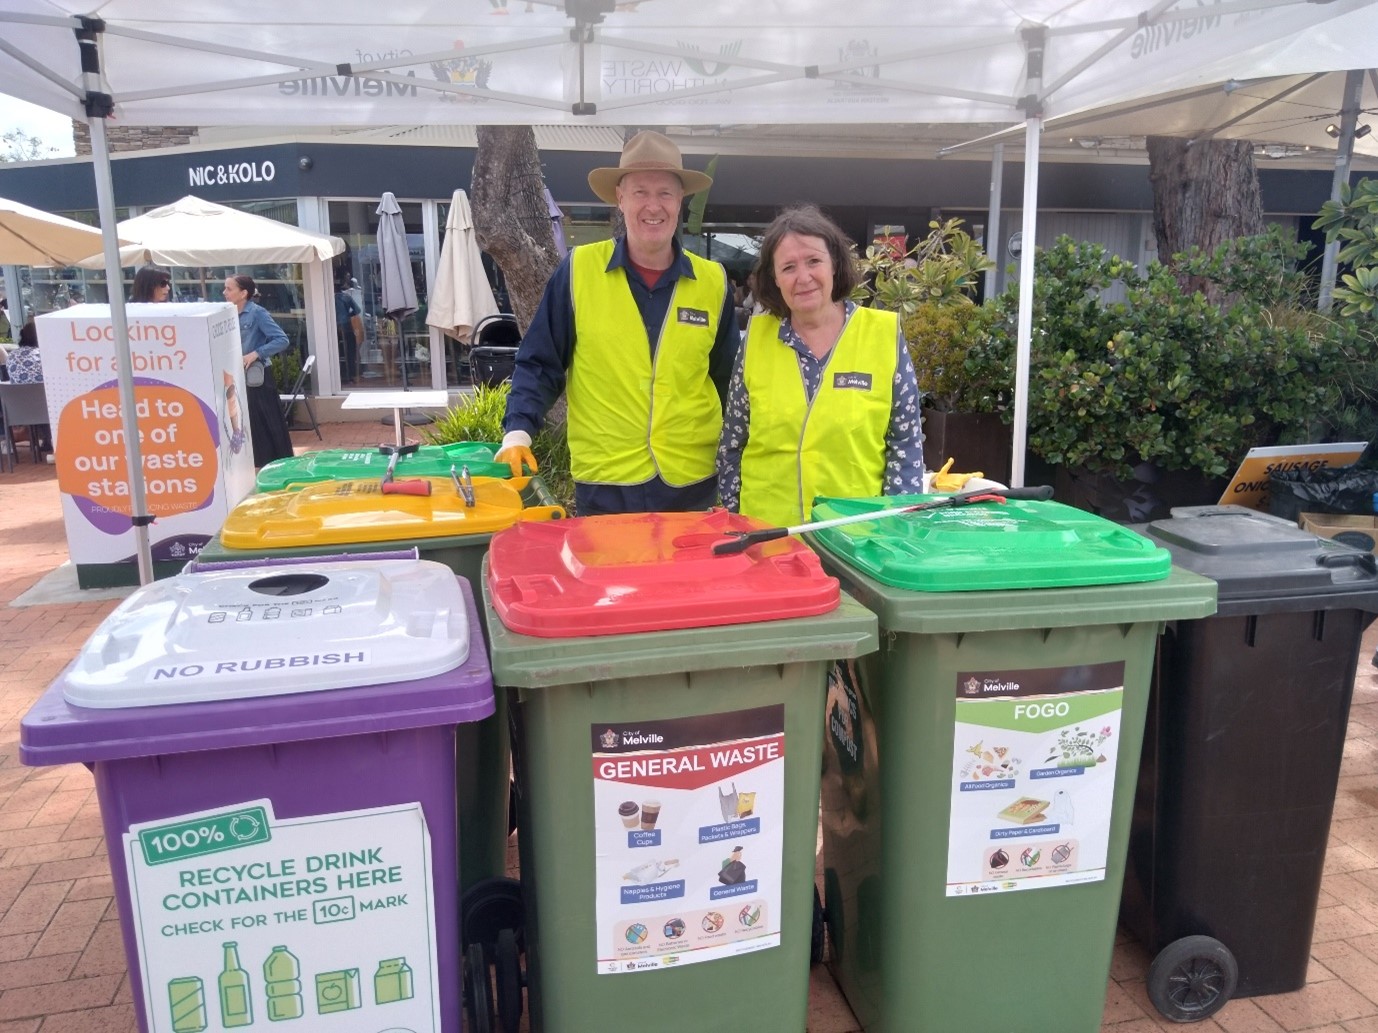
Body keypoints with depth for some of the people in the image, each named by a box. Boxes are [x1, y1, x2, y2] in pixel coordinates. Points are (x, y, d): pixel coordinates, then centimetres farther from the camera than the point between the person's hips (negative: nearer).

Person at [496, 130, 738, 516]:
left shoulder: (713, 282, 3)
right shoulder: (579, 270, -2)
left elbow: (727, 381, 11)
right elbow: (539, 364, 2)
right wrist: (518, 431, -12)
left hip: (694, 484, 2)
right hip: (603, 485, -2)